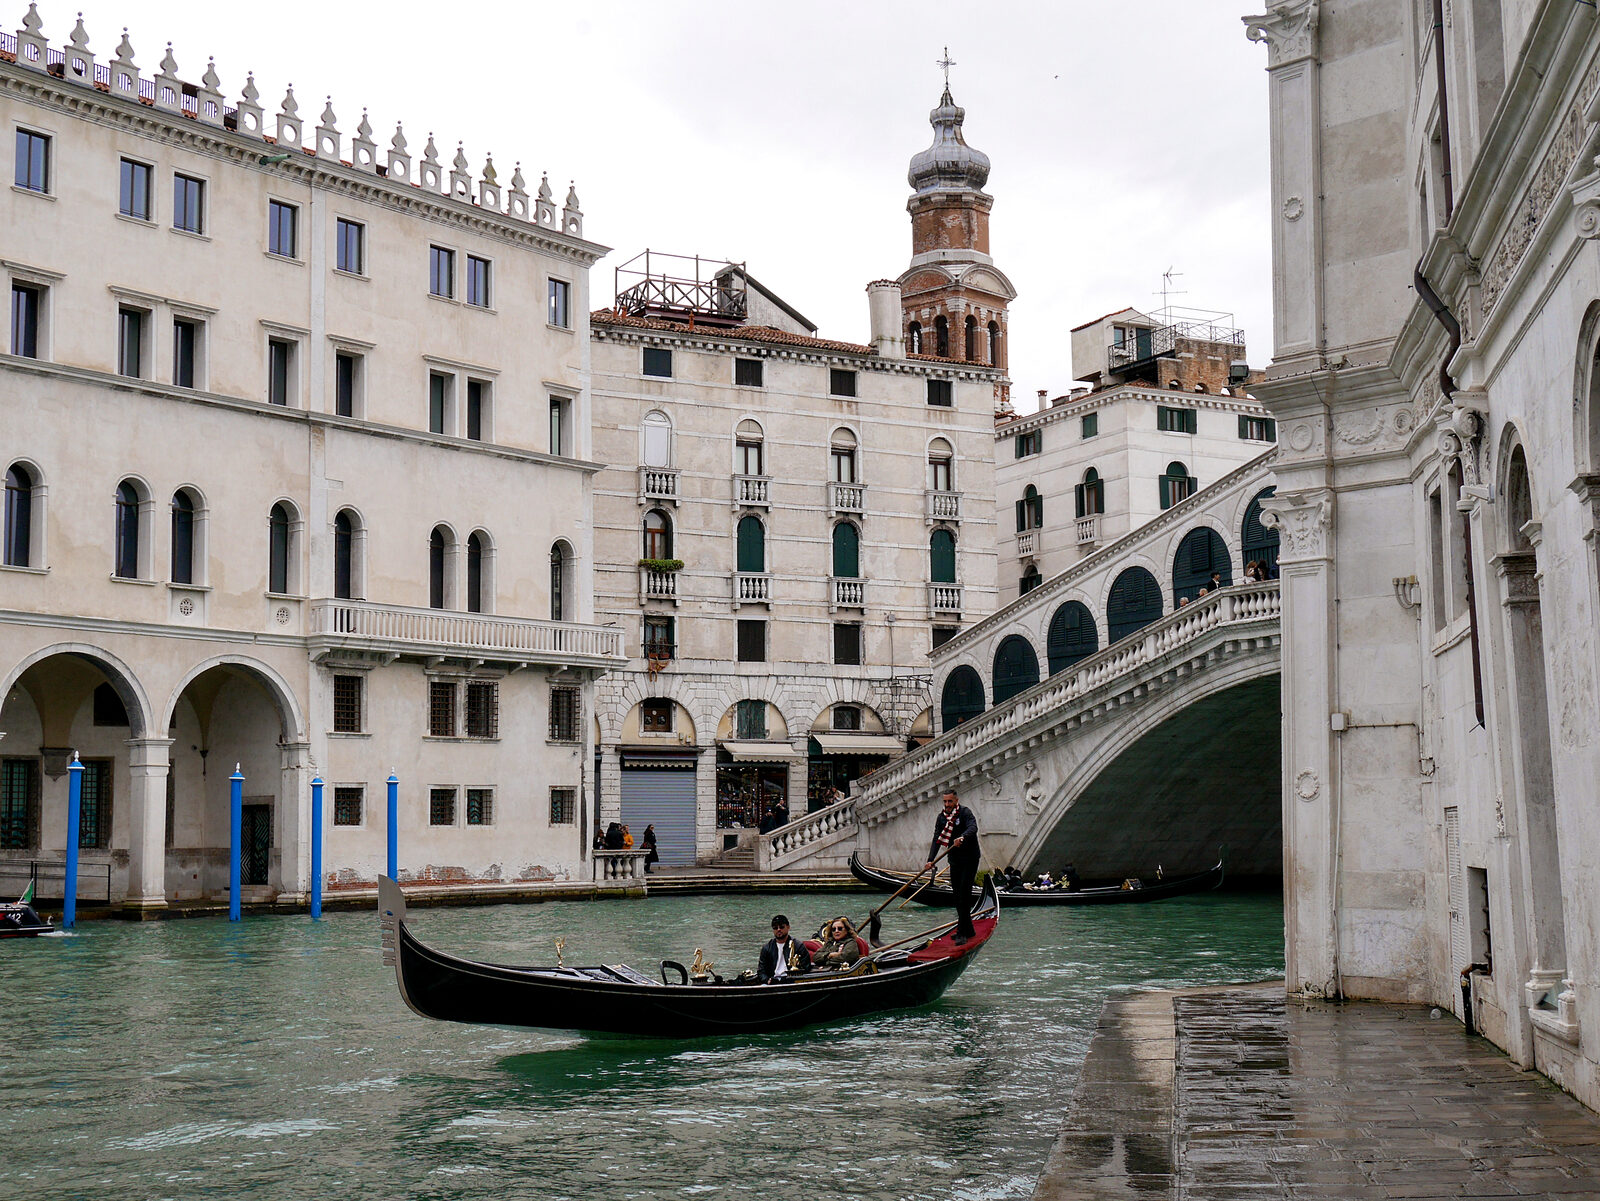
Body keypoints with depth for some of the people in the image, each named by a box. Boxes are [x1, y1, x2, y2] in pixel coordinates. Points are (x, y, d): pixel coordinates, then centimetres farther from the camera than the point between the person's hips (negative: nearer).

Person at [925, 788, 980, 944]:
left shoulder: (965, 812, -12)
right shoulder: (941, 818, 6)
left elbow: (973, 827, -31)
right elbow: (937, 840, 0)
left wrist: (962, 838, -51)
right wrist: (930, 860, -12)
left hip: (969, 859, -7)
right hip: (954, 860, 7)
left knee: (964, 893, -12)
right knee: (957, 894, 9)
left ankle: (962, 934, -13)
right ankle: (968, 930, 21)